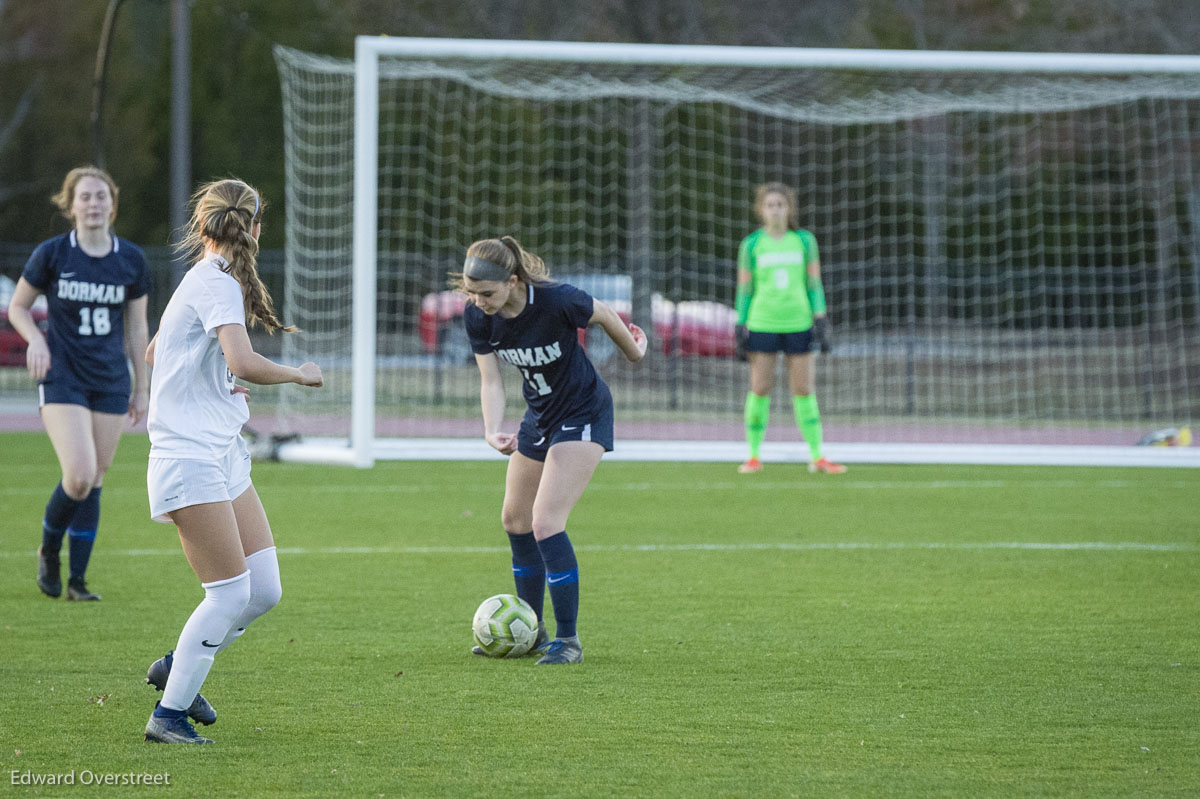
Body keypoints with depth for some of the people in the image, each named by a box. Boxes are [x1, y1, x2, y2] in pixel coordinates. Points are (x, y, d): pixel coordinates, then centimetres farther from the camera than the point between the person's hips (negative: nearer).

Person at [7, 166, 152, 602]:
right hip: (62, 378, -3)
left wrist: (141, 388, 12)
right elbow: (17, 307, 6)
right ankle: (49, 552, 10)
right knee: (79, 477, -17)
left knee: (95, 482, 3)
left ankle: (78, 579, 14)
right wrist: (35, 339, -14)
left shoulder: (131, 259, 3)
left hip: (111, 382, 3)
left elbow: (136, 327, 12)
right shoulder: (51, 254, -5)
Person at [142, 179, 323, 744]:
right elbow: (245, 364, -29)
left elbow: (154, 354, 29)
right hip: (191, 459, -9)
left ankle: (177, 666, 22)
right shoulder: (216, 284, -14)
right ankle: (169, 715, -1)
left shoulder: (208, 280, 16)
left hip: (224, 455, 9)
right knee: (230, 593, -10)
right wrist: (300, 375, -13)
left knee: (264, 590, 4)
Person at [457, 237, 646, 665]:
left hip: (584, 416, -7)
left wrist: (634, 351, 8)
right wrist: (493, 432, -27)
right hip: (540, 416, 7)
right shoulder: (478, 317, -15)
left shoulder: (555, 300, -31)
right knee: (515, 521, 15)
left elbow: (604, 314, -11)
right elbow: (490, 379, -9)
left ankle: (568, 640, -8)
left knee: (545, 524, -17)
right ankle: (531, 632, 31)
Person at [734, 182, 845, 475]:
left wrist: (821, 322, 2)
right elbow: (744, 289, 7)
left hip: (798, 324, 1)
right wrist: (740, 330, 3)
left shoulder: (804, 241, 7)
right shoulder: (751, 245, 4)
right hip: (762, 325, -1)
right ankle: (754, 456, 8)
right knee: (759, 390, -3)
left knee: (804, 392, 0)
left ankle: (817, 457, 5)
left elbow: (814, 283, 9)